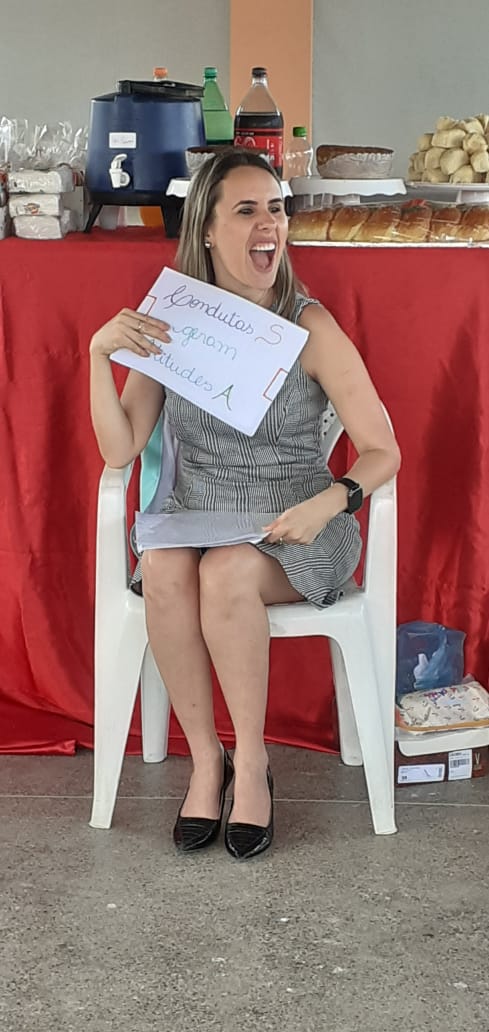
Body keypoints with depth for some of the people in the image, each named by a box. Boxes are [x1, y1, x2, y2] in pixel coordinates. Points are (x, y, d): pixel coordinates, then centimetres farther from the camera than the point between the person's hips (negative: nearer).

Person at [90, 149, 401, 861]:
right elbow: (120, 449, -3)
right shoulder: (169, 322, -1)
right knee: (165, 571, -31)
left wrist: (329, 502, -27)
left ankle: (251, 761, -14)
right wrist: (100, 353, -16)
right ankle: (205, 758, -14)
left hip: (294, 534, -2)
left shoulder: (309, 328, -9)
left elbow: (383, 452, -7)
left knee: (226, 571, -33)